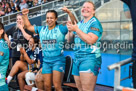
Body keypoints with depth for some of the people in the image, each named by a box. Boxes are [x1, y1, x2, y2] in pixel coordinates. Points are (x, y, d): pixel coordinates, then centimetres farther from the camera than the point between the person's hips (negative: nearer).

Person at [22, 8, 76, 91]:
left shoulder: (61, 29, -3)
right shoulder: (42, 29, 11)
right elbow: (29, 27, 24)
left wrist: (69, 13, -24)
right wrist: (25, 15, 17)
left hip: (58, 61, -5)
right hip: (46, 61, 5)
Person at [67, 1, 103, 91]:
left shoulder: (94, 23, -6)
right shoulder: (79, 24, 17)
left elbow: (91, 40, -20)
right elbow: (70, 40, 19)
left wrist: (76, 29, -16)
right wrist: (70, 30, -1)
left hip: (89, 58, -8)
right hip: (77, 58, 8)